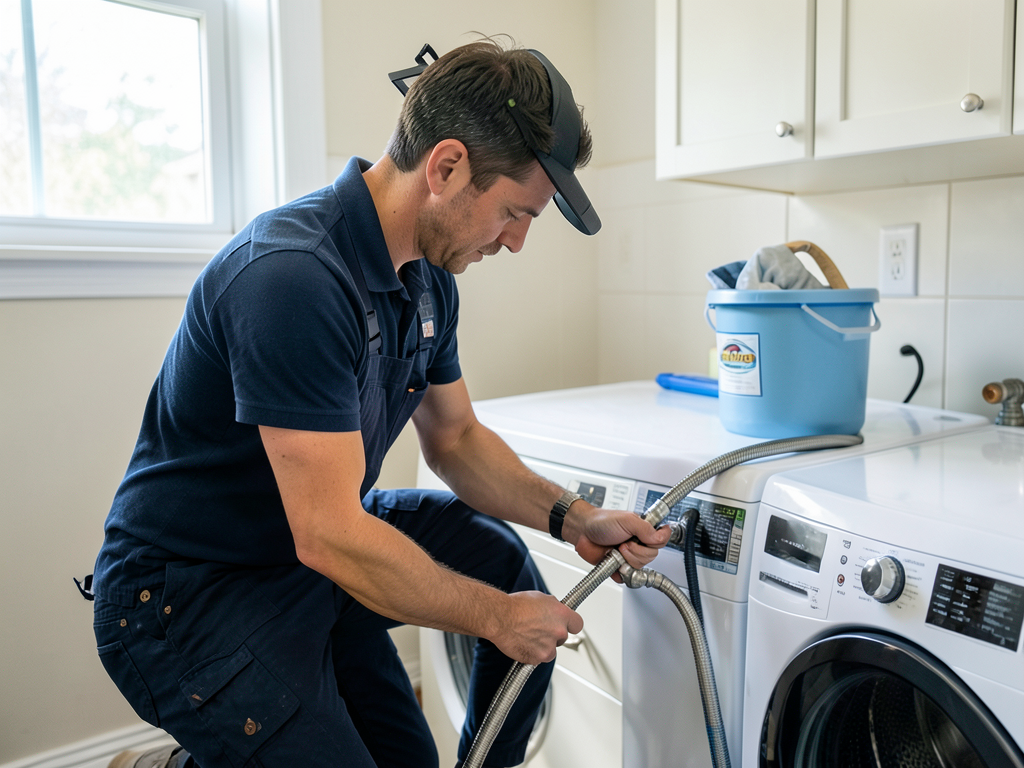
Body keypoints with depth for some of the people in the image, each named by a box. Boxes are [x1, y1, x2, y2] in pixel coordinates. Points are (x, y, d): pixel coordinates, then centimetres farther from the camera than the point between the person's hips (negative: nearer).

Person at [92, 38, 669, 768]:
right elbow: (329, 536, -31)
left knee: (501, 555, 2)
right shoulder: (292, 276, -31)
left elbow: (456, 439, 8)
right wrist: (496, 616, -18)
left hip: (314, 548, 8)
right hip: (186, 595, -8)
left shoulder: (429, 278, -2)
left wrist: (572, 517, -6)